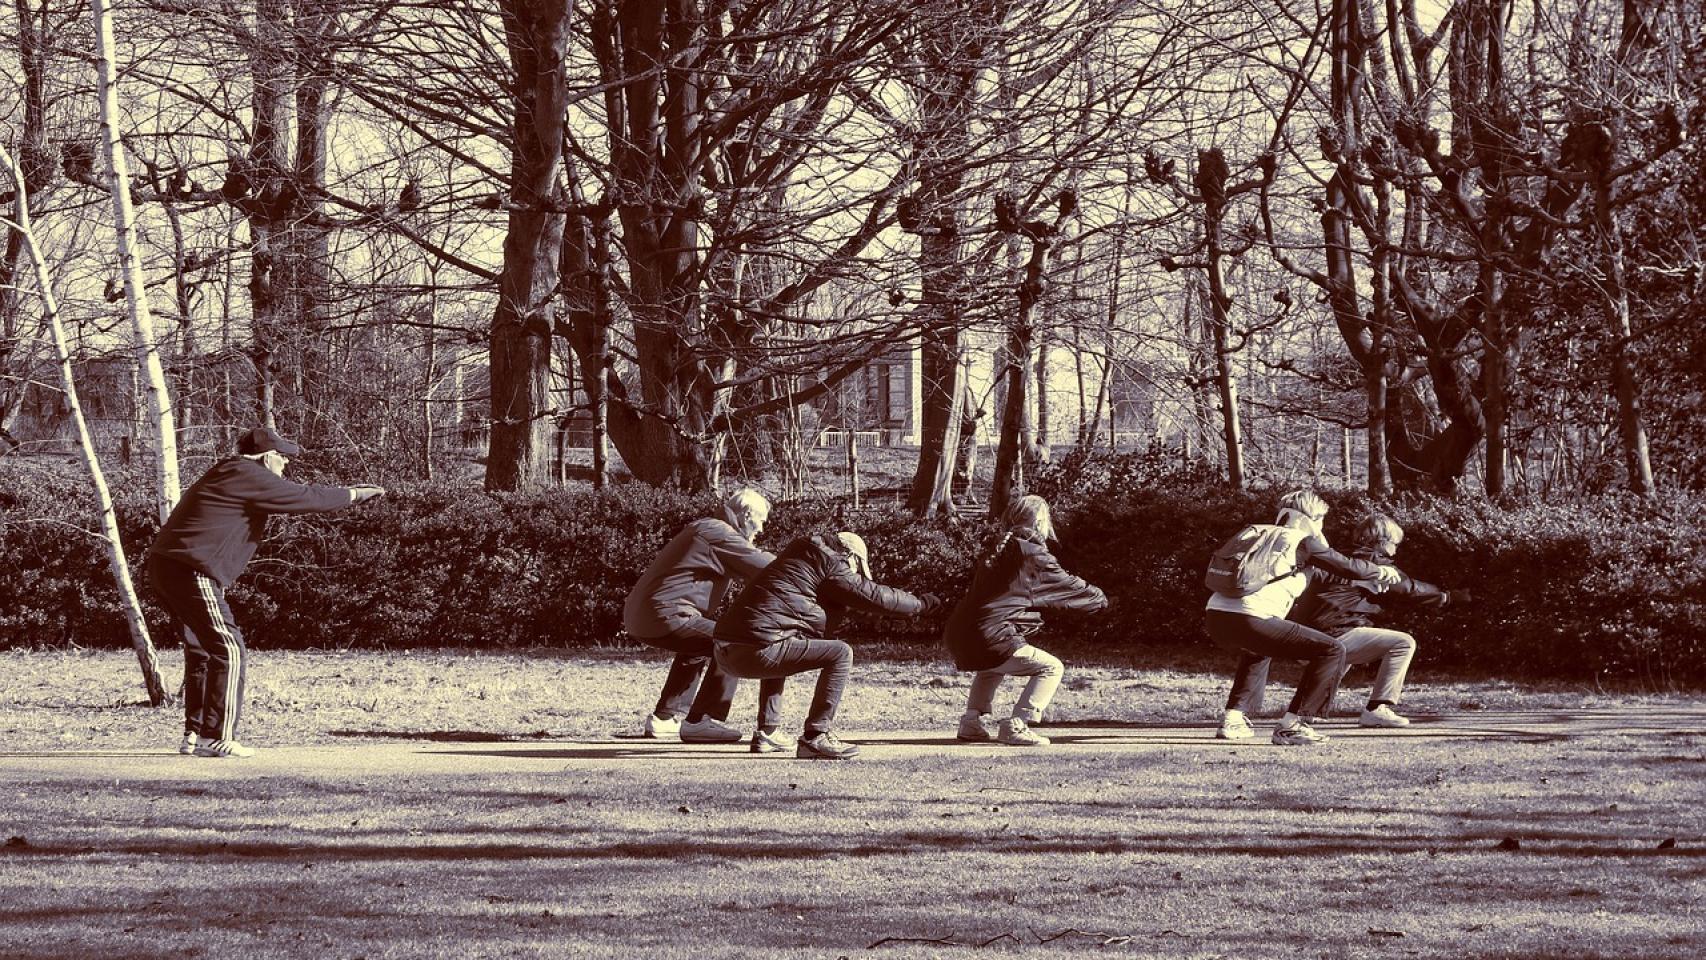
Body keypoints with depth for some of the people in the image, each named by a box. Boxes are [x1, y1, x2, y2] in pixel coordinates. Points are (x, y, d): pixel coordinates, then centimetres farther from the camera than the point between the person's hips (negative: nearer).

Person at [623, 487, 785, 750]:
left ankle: (664, 718, 33)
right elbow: (767, 568, -11)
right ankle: (701, 721, -6)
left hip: (638, 616, 10)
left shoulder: (703, 528, 22)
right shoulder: (719, 534, -9)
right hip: (665, 617, -10)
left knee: (697, 647, 32)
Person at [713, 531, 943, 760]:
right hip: (757, 651, -9)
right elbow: (874, 595, 6)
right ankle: (815, 737, -6)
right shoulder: (829, 564, 2)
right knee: (840, 653, -3)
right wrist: (920, 605, 18)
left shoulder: (798, 558, 28)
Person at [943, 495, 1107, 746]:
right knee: (1051, 668, 2)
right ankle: (1016, 726, -7)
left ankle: (973, 721, 29)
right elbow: (1069, 588, 6)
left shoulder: (996, 551, 18)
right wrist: (1099, 599, 25)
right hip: (993, 641, -8)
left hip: (958, 639, 8)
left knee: (994, 667, 39)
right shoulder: (1034, 556, -5)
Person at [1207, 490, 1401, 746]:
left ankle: (1232, 719, 28)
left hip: (1214, 618, 8)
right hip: (1251, 620, -8)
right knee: (1332, 651, 0)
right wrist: (1382, 571, 33)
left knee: (1257, 651, 41)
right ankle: (1291, 725, -7)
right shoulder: (1303, 540, 11)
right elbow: (1350, 568, 13)